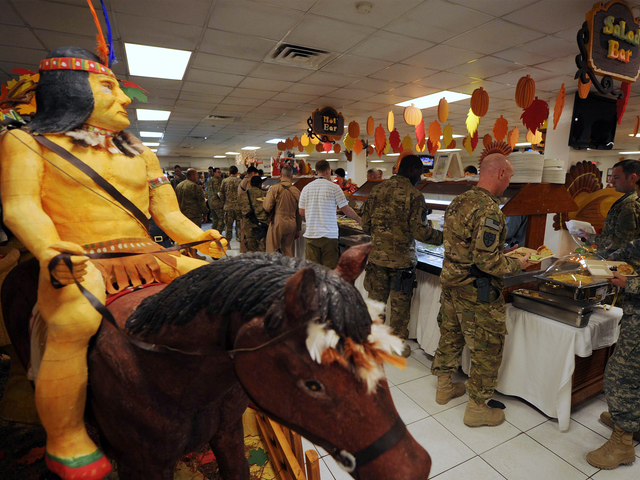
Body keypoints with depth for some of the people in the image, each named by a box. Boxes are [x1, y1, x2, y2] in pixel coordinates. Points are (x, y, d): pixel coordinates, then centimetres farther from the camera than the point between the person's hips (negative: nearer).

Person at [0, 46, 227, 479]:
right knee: (75, 321, -35)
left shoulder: (142, 155, 21)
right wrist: (49, 250, -25)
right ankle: (67, 444, -9)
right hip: (78, 265, -4)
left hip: (145, 259, 5)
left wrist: (201, 238, -4)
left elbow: (169, 215, 16)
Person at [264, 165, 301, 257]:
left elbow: (267, 207, -10)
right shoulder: (297, 191, 4)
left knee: (272, 250, 5)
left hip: (277, 223, -4)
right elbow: (299, 213, 9)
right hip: (292, 224, 4)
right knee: (289, 250, 11)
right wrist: (298, 229, 18)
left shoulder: (275, 188, -8)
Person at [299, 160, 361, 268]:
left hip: (311, 234, 4)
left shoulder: (306, 188, 6)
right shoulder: (334, 187, -5)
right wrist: (359, 219, 15)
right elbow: (346, 210, -2)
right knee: (329, 269, 3)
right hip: (329, 235, -3)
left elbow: (301, 213, 10)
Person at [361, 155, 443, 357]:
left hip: (377, 255, 4)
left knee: (376, 300, 16)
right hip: (401, 258, -4)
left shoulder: (377, 190, 3)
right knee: (399, 304, 11)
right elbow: (420, 230, -14)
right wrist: (442, 237, 2)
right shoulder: (414, 195, -11)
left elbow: (365, 224, 6)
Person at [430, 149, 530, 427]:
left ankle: (444, 386, 39)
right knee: (487, 348, 8)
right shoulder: (488, 210, -23)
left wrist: (501, 250, 15)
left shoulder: (459, 201, 5)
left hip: (451, 281, 9)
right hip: (476, 292, -9)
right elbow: (487, 261, -25)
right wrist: (517, 265, -7)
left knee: (451, 335, 21)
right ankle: (476, 408, 23)